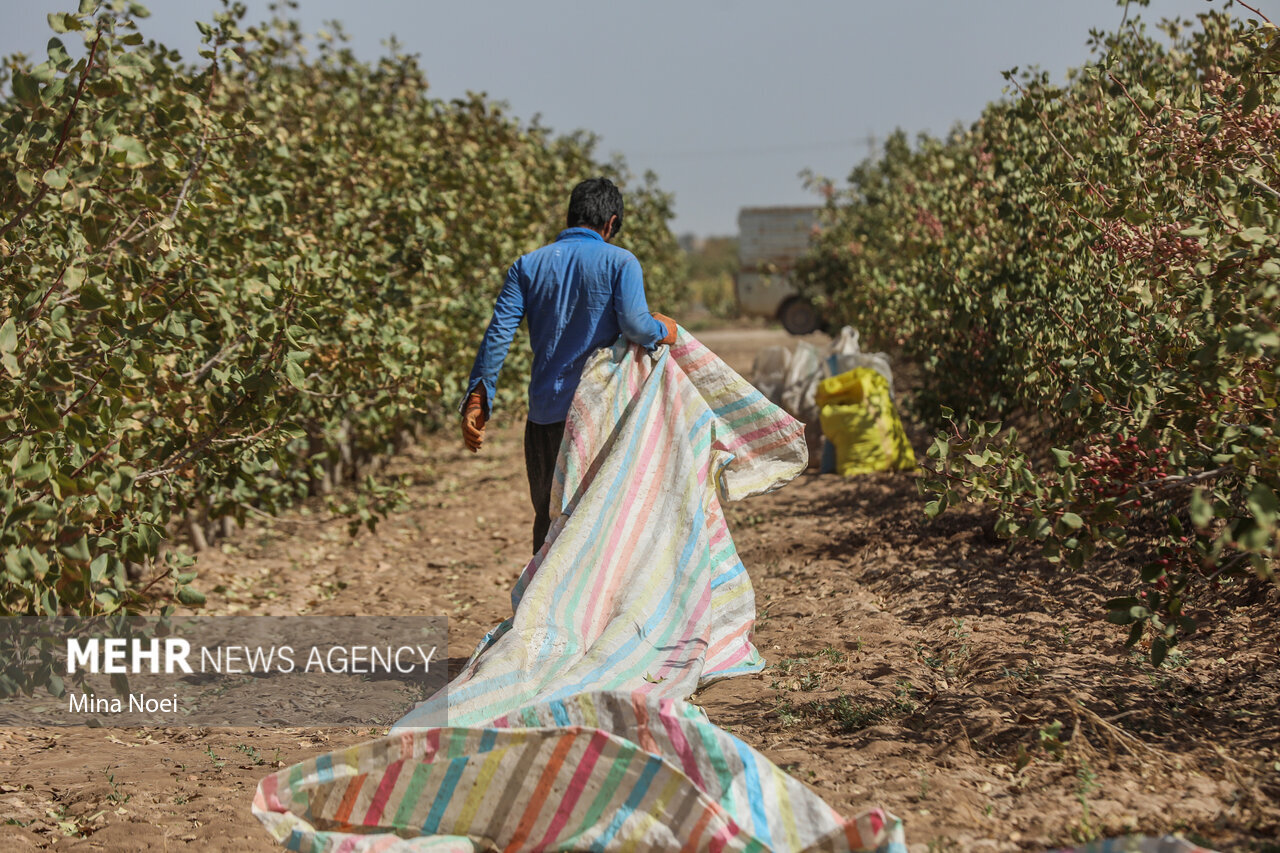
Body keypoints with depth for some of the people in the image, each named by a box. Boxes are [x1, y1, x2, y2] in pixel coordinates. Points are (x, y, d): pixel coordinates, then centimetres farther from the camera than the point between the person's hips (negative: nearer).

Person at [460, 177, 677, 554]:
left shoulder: (528, 265, 6)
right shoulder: (619, 262, -3)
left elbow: (498, 333, -2)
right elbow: (634, 323, -18)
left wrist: (477, 400, -2)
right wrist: (661, 331, 4)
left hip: (545, 413, 3)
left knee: (548, 520, 13)